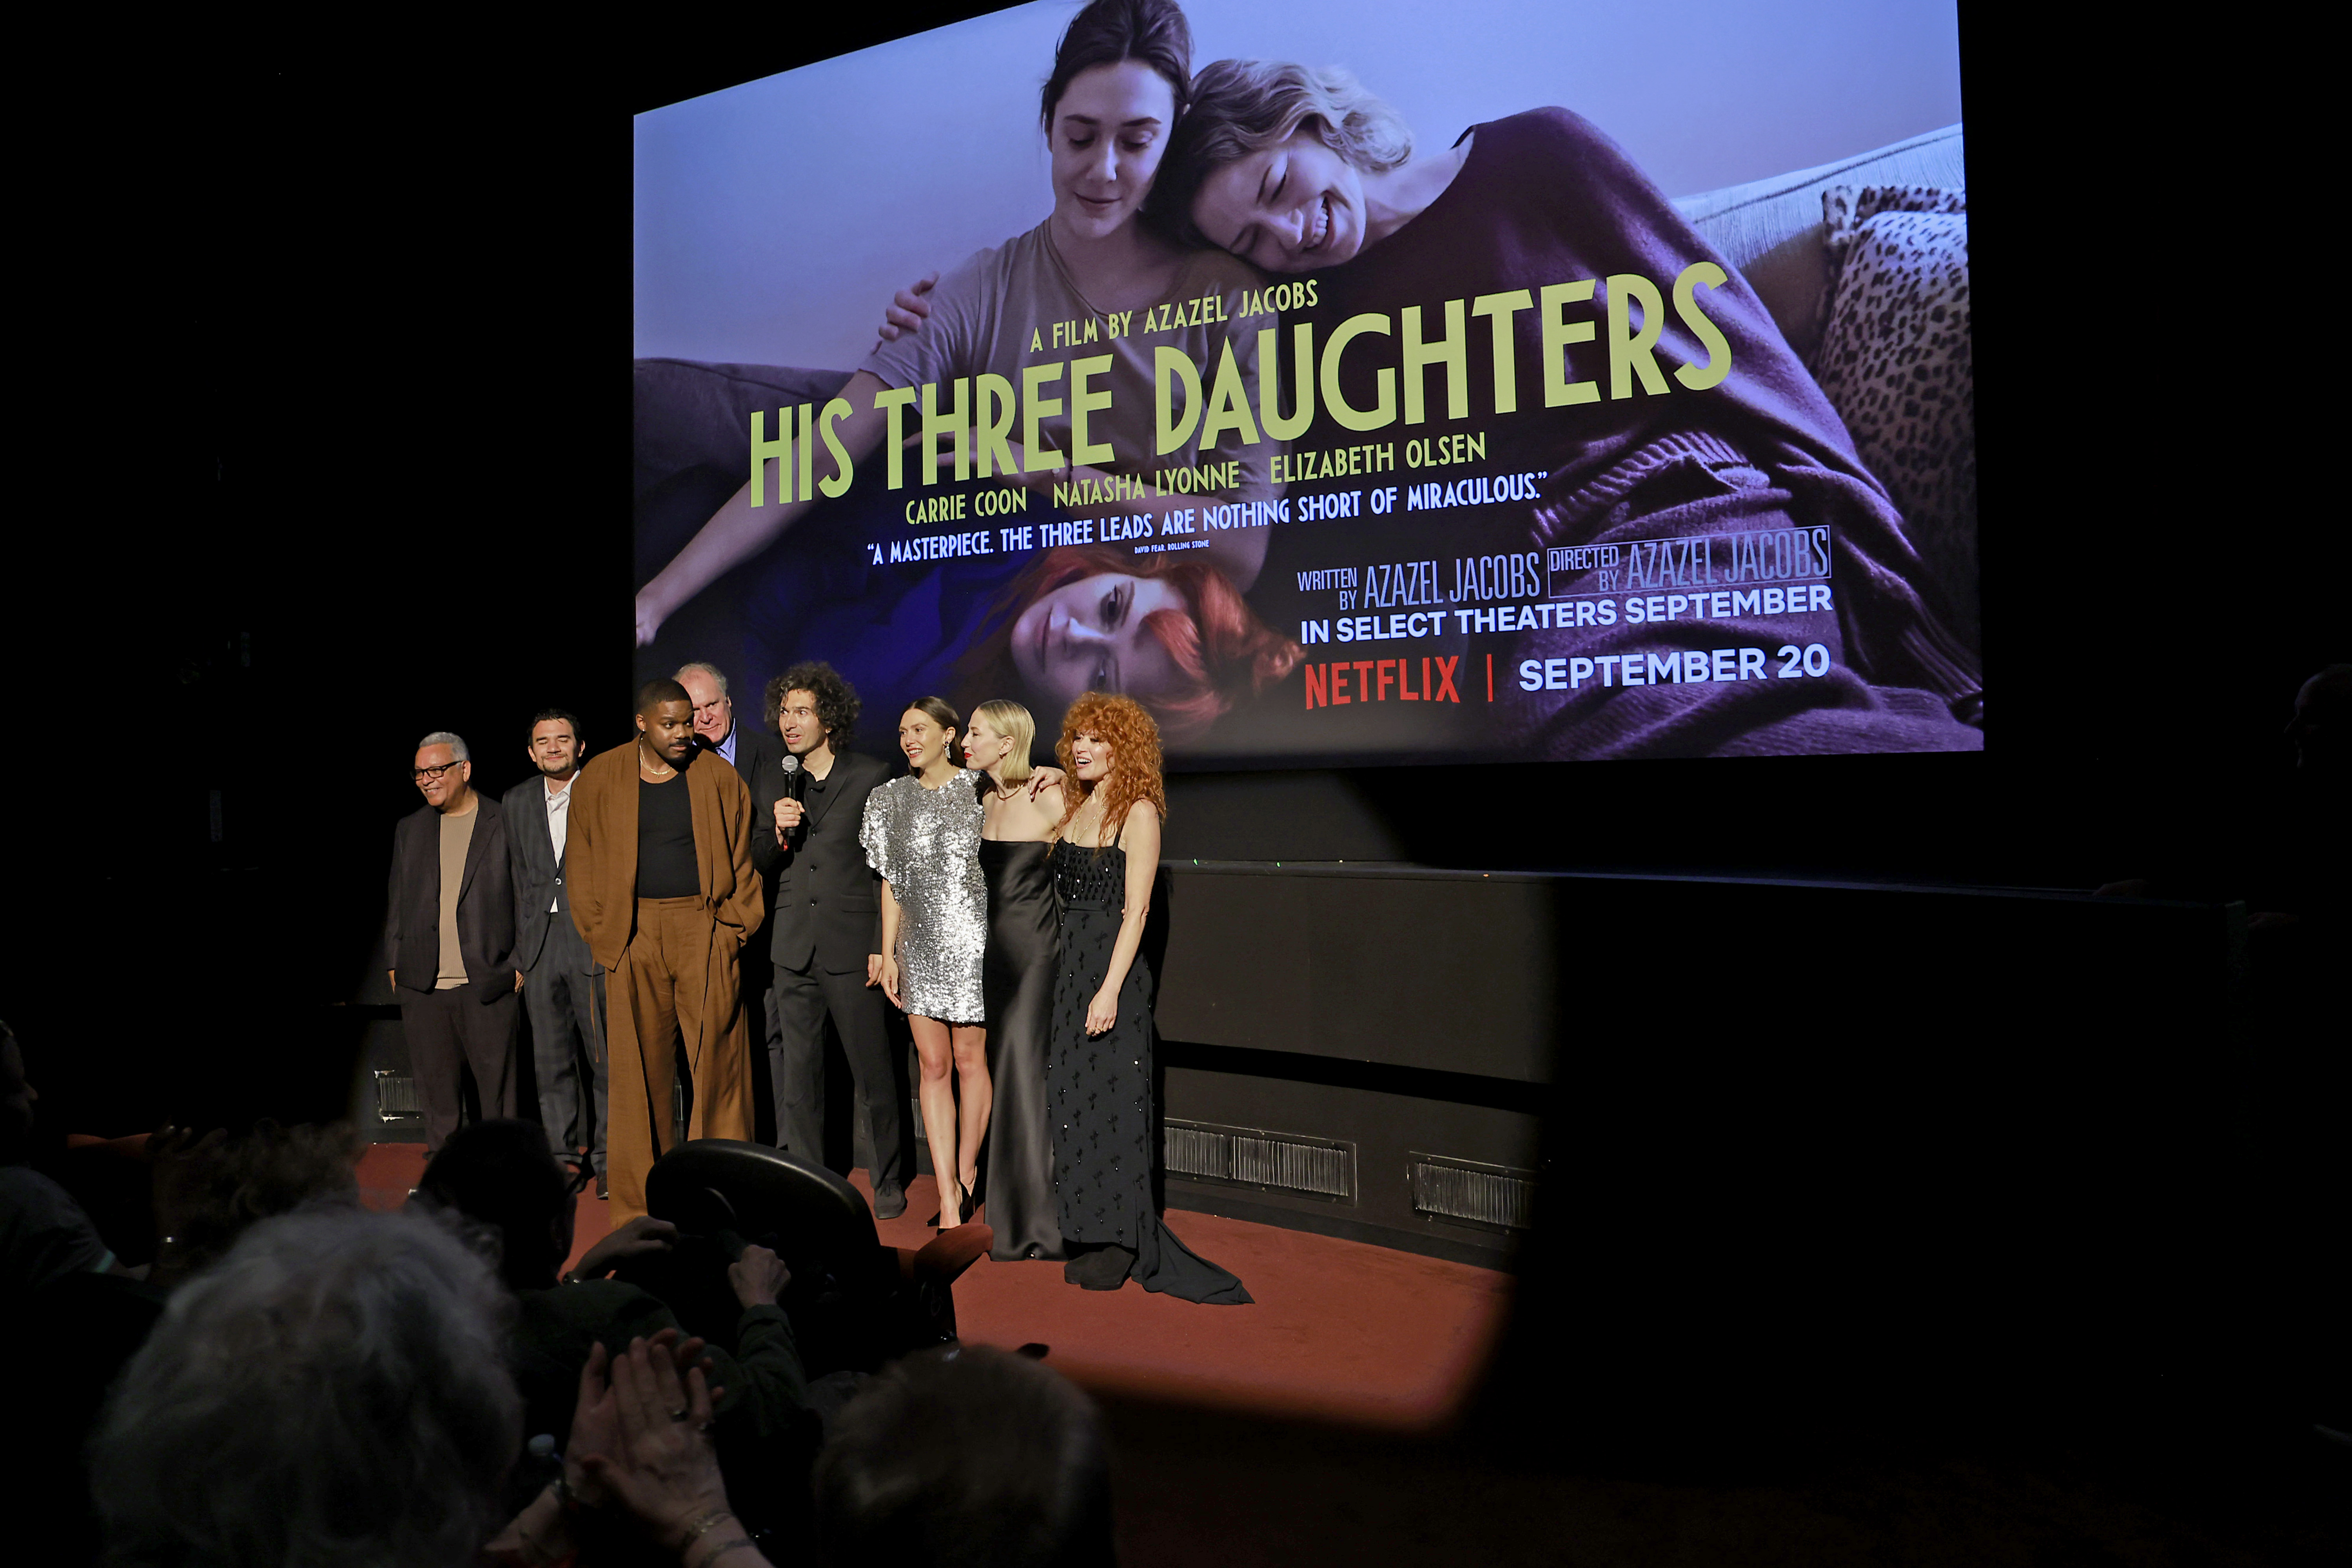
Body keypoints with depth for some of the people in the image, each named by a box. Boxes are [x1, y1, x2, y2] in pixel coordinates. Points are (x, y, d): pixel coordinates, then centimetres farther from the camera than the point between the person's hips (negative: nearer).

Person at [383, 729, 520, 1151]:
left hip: (489, 982, -4)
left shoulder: (504, 823, 2)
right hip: (423, 985, 4)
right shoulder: (409, 829, 15)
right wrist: (395, 964, 12)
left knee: (498, 1085, 0)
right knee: (437, 1089, 7)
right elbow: (396, 902, 19)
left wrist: (521, 964, -3)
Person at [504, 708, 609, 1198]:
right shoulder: (517, 802, 13)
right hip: (540, 943, 4)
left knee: (606, 1057, -1)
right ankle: (563, 1159, 18)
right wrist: (519, 951, 10)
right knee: (551, 1060, 9)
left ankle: (609, 1162, 8)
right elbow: (517, 879, 15)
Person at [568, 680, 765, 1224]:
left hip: (706, 932, 0)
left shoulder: (718, 777, 6)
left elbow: (742, 858, 7)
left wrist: (735, 929, -1)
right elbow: (583, 863, 8)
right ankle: (639, 1208, 13)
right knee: (638, 1070, 3)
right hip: (634, 937, 0)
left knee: (718, 1062, -1)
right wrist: (602, 937, 0)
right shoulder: (599, 778, 6)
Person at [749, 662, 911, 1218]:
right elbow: (759, 866, 16)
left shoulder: (871, 778, -1)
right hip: (794, 950, 4)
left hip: (853, 947, -4)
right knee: (797, 1073, 9)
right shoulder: (774, 785, 12)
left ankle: (889, 1182, 16)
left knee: (874, 1073, 2)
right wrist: (777, 832, -6)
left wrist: (883, 947, -7)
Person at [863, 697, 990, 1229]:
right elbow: (891, 881, 9)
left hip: (973, 940, -3)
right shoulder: (891, 799, 8)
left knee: (970, 1060, 5)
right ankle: (948, 1195, 6)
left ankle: (968, 1172, 23)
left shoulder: (980, 790, -2)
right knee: (933, 1066, 2)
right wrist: (888, 954, 7)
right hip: (920, 946, 3)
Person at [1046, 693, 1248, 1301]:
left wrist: (1110, 990, -19)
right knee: (1071, 1098, 9)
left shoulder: (1138, 813, -8)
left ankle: (1122, 1243, 8)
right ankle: (1088, 1234, 20)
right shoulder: (1073, 809, 13)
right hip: (1067, 966, 7)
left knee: (1111, 1101, -3)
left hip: (1113, 967, -7)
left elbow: (1135, 909, -13)